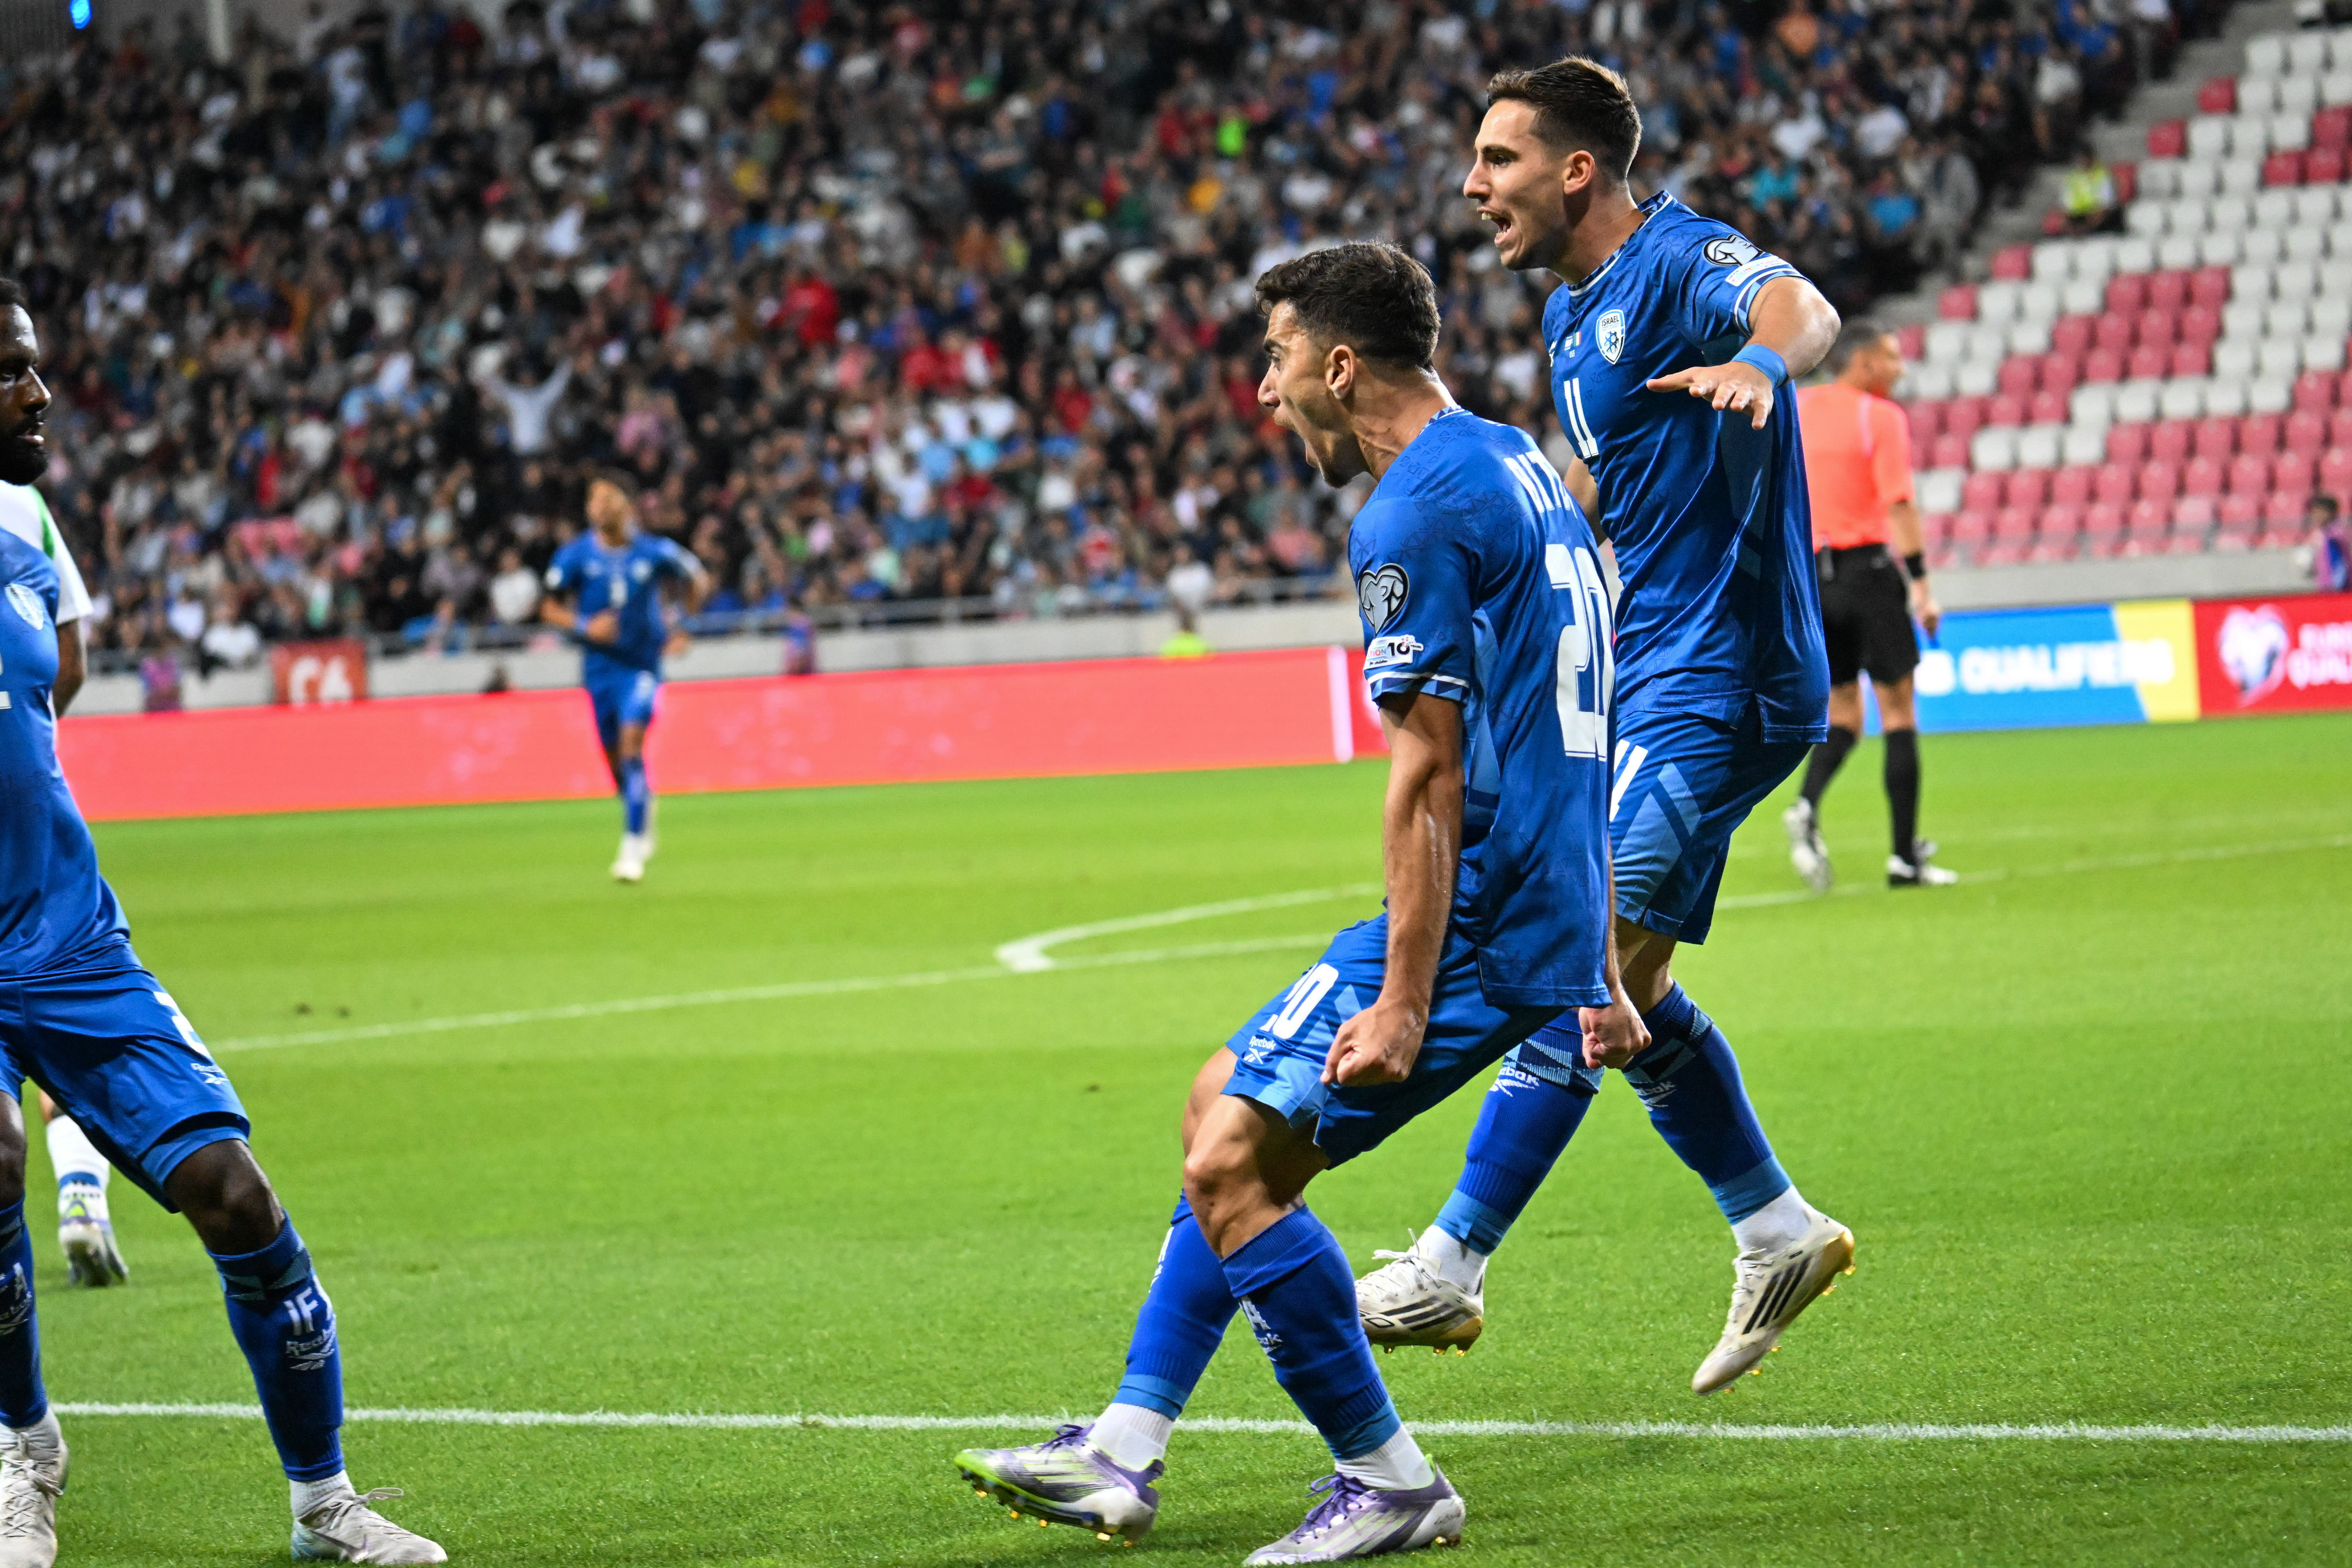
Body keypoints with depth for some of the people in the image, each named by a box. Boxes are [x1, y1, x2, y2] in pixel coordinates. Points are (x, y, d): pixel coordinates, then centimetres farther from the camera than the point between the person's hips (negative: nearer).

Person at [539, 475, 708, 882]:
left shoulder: (655, 552, -7)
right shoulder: (575, 556, -6)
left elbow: (698, 578, 10)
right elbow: (550, 607, 2)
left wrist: (684, 628, 0)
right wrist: (584, 627, -17)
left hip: (643, 662, -2)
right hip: (600, 665, 2)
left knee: (631, 744, -19)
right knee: (614, 757, 8)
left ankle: (633, 847, -16)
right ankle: (643, 805, 43)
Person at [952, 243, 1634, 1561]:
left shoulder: (1414, 518, -15)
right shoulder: (1523, 468, 17)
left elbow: (1432, 778, -19)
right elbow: (1570, 741, 20)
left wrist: (1404, 1005, -20)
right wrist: (1598, 967, 23)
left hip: (1476, 915, -11)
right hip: (1550, 908, 11)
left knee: (1234, 1170, -10)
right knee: (1228, 1111, 17)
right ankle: (1125, 1453, 18)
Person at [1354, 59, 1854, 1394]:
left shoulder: (1682, 262, -15)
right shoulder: (1572, 314, 15)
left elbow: (1801, 307, -37)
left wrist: (1763, 363, -58)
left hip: (1714, 684, -10)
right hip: (1643, 684, 10)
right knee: (1618, 987, 13)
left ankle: (1451, 1272, -11)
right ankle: (1778, 1233, 23)